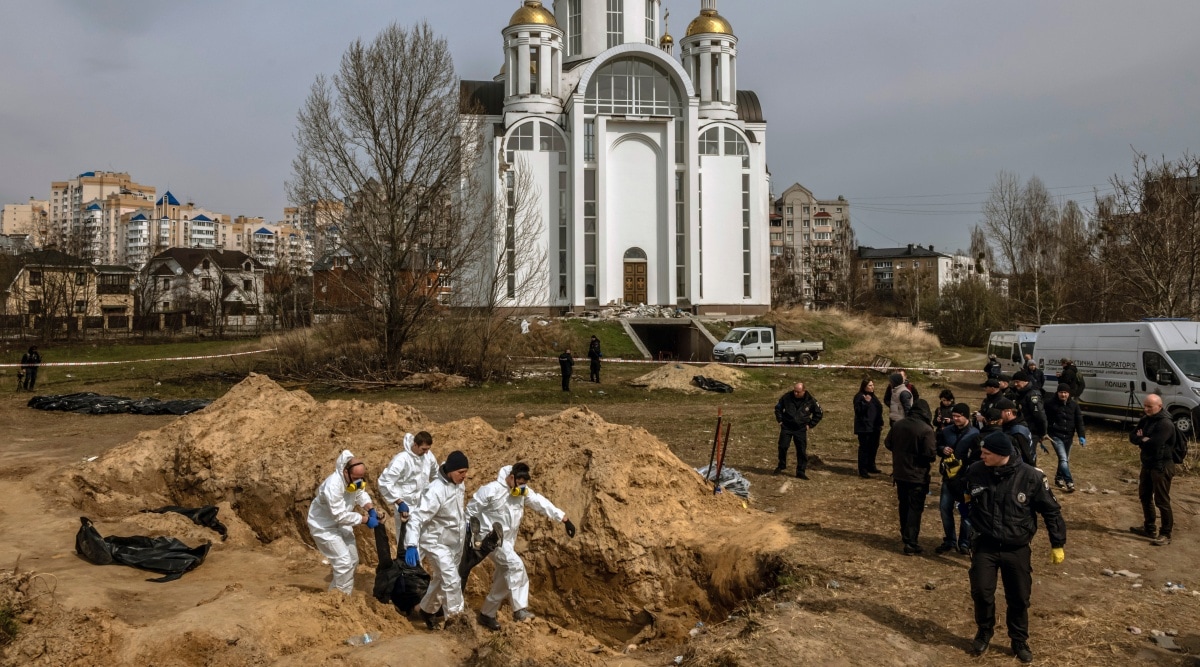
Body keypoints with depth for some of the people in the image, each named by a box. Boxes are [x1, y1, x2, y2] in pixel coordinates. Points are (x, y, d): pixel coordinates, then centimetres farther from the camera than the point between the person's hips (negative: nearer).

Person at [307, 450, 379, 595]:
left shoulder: (356, 480, -14)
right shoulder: (333, 485, -38)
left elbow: (361, 494, 4)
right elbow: (340, 516, -34)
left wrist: (371, 509, -16)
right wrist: (366, 519, -30)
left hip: (341, 523, 8)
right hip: (323, 526, -8)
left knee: (353, 560, 13)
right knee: (344, 562, -12)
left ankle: (335, 592, 29)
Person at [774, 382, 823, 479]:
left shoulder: (810, 401, -8)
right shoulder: (787, 397, -8)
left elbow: (819, 413, 7)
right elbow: (778, 407, 10)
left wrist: (810, 425, 2)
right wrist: (780, 420, 4)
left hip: (801, 429, 0)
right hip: (786, 427, 0)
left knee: (802, 450, 0)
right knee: (783, 446, -4)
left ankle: (801, 471, 10)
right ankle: (781, 466, 18)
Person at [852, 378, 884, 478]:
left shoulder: (873, 396, 15)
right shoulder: (859, 397, -10)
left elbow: (879, 410, 23)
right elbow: (858, 411, -21)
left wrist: (880, 424, 20)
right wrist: (865, 402, -33)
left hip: (874, 427, 8)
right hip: (864, 428, -8)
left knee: (874, 447, 15)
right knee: (864, 448, -6)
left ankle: (871, 466, 30)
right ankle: (863, 470, -2)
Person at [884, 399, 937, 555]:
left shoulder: (898, 425, -2)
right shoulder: (926, 430, -20)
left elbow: (888, 444, 8)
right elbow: (931, 454, -22)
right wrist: (935, 446, 0)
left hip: (899, 473, 5)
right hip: (918, 476, -5)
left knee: (904, 506, 20)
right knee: (915, 508, 2)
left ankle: (905, 535, 33)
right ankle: (911, 543, 0)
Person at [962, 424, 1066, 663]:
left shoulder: (1030, 476, -18)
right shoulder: (975, 472, -12)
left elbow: (1051, 510, -5)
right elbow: (964, 498, 11)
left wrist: (1058, 545, -2)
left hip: (1017, 549, -1)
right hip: (985, 545, 1)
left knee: (1019, 599, 11)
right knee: (981, 592, 0)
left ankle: (1019, 641, 34)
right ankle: (984, 634, 27)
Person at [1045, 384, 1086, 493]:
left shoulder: (1074, 405, 1)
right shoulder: (1050, 404, -10)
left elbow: (1079, 421, 2)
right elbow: (1045, 419, -7)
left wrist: (1082, 436, -5)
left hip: (1068, 436, 5)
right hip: (1056, 436, -5)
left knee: (1065, 459, 17)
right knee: (1063, 459, -15)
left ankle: (1059, 478, 35)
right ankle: (1069, 483, -17)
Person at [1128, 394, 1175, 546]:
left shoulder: (1165, 424, -21)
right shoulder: (1145, 420, 9)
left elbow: (1153, 443, -29)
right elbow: (1132, 437, 6)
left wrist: (1141, 440, -9)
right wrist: (1144, 439, -15)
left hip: (1161, 466, -10)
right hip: (1147, 464, 10)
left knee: (1162, 501, -5)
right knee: (1145, 497, 18)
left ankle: (1166, 534, 3)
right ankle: (1149, 528, 31)